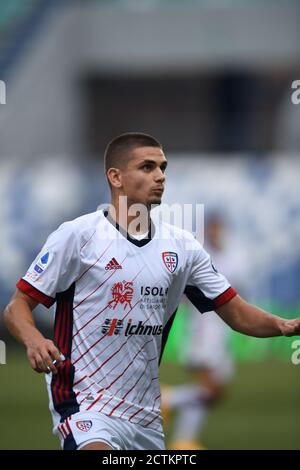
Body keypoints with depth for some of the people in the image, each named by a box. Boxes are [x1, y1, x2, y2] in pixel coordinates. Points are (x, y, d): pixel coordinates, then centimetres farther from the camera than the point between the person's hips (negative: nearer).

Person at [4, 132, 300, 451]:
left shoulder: (181, 245, 9)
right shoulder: (77, 234, -5)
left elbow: (237, 313, 12)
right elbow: (17, 306, -4)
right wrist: (33, 339, -26)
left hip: (147, 417, 6)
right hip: (85, 403, -6)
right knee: (97, 449, -35)